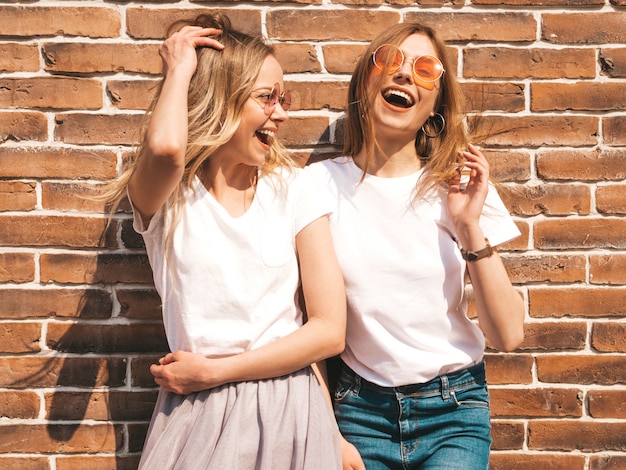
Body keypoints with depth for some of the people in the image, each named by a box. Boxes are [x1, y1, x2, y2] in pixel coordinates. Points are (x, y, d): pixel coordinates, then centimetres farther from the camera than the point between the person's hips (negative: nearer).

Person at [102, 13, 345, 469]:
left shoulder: (293, 187, -1)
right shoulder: (163, 194, -4)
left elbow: (330, 330, -5)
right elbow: (165, 147, -32)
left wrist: (212, 371, -10)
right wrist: (180, 68, -13)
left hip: (290, 413, 2)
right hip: (198, 415, -1)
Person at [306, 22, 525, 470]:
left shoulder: (460, 186, -3)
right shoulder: (320, 184, -6)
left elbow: (509, 335, -7)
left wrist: (470, 228, -16)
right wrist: (326, 433, -1)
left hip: (454, 414, 0)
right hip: (360, 409, 0)